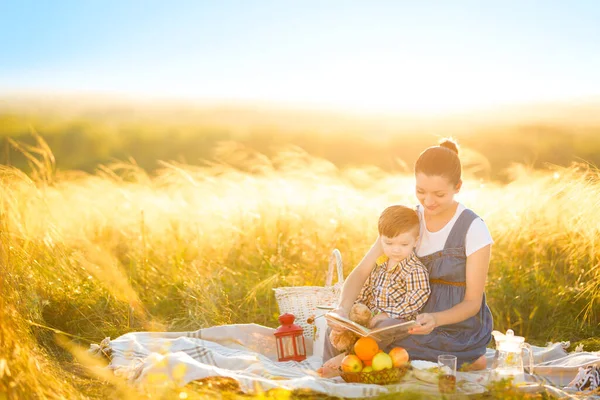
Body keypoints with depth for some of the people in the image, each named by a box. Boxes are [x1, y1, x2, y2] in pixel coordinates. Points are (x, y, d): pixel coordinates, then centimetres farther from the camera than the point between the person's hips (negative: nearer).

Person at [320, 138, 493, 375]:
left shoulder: (474, 230, -15)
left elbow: (473, 302, -13)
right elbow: (362, 272, -9)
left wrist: (436, 319, -34)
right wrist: (343, 308, -29)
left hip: (458, 329, -6)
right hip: (418, 324, 6)